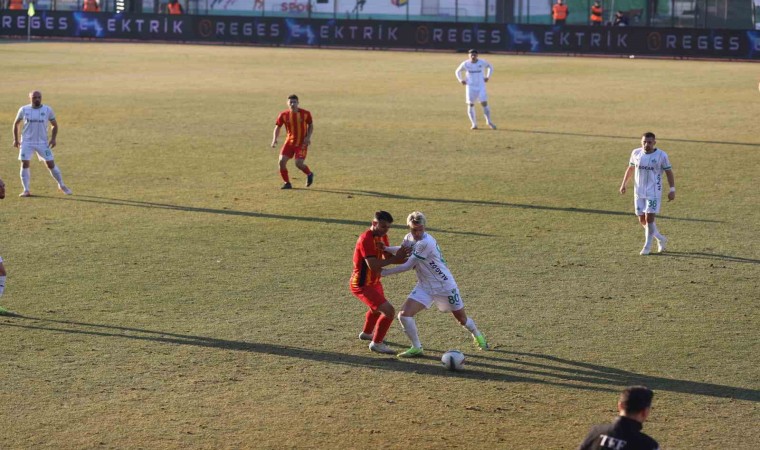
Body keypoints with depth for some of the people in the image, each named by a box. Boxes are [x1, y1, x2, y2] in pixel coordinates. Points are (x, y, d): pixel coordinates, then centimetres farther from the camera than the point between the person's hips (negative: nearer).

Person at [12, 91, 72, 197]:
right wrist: (15, 139, 7)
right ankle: (26, 190, 0)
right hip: (27, 142, 0)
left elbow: (54, 125, 8)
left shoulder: (48, 110, -3)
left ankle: (61, 186, 17)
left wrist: (53, 138, -5)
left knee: (51, 164, -1)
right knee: (24, 164, -8)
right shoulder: (24, 110, -2)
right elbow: (16, 124, 12)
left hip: (43, 142, 0)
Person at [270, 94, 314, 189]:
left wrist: (308, 137, -11)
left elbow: (311, 125, 5)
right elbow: (277, 127, 2)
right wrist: (275, 139, -15)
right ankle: (287, 183, 6)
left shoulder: (305, 114, -9)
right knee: (282, 161, -11)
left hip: (302, 142, -3)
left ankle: (309, 174, 19)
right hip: (290, 141, 3)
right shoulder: (283, 115, -7)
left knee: (298, 163, -15)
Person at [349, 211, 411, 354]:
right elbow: (373, 265, -33)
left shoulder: (382, 236, 2)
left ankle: (366, 333, 60)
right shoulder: (366, 239, -27)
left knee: (377, 308, 34)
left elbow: (388, 257, -1)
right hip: (362, 285, -10)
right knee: (389, 311, -18)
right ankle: (376, 343, -1)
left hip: (374, 281, 10)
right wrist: (395, 258, -29)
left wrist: (400, 258, -23)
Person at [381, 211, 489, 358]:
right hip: (424, 286, 6)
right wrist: (385, 248, -7)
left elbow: (407, 266, -26)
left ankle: (478, 336, 43)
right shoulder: (409, 238, -6)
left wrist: (385, 272, -21)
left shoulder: (426, 242, -29)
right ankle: (416, 348, 0)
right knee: (404, 314, -14)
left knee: (462, 319, 11)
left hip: (445, 285, -6)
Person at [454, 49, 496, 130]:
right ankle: (474, 124, 8)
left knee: (484, 103, -8)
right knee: (470, 105, -2)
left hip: (481, 87, -1)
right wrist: (461, 80, -1)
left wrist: (488, 77, 4)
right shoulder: (465, 64, -3)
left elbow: (490, 67, 15)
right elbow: (458, 71, 14)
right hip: (470, 87, 1)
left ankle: (489, 122, 6)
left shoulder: (482, 62, -5)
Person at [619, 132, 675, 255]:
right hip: (639, 192, 5)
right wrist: (623, 184, 13)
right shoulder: (636, 153, 2)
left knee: (649, 218, -11)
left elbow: (669, 172, -3)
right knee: (642, 220, 6)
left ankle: (647, 246, 3)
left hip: (654, 192, -5)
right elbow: (630, 168, 16)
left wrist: (672, 190, -8)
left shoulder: (661, 155, -9)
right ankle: (661, 239, 27)